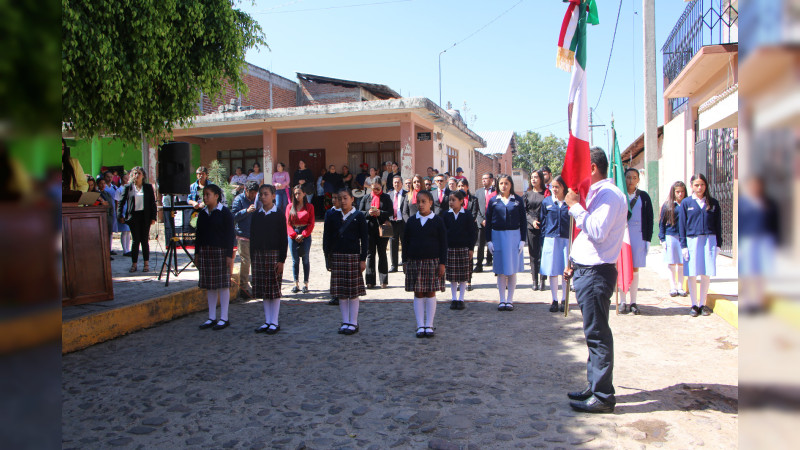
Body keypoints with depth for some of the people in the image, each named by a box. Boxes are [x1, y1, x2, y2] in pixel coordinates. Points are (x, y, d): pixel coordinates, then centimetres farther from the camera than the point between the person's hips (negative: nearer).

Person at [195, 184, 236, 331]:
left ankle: (224, 318, 7)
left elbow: (230, 234, -8)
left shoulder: (224, 212, -6)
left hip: (221, 252, -6)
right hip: (205, 252, 6)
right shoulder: (202, 214, 12)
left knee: (223, 285, -1)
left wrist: (229, 255, -13)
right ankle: (212, 318, 17)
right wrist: (197, 253, 12)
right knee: (209, 286, 9)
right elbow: (199, 235, 16)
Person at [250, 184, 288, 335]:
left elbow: (284, 238, -5)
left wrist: (281, 260, -10)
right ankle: (267, 321, 17)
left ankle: (274, 322, 8)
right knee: (263, 289, 7)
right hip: (259, 254, 4)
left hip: (274, 254, -4)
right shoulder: (256, 215, 9)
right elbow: (252, 237, 12)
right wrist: (252, 257, 6)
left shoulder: (278, 215, -3)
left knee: (274, 289, -1)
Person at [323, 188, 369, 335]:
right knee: (341, 292, 7)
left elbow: (364, 238, -1)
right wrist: (328, 258, 3)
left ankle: (353, 323, 11)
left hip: (353, 257, -3)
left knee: (354, 292, 1)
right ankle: (345, 322, 17)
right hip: (337, 257, 3)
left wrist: (363, 259, -5)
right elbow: (326, 238, 8)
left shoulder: (358, 216, -1)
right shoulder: (332, 217, 5)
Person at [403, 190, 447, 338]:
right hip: (414, 262, 2)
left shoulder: (438, 221, 0)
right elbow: (405, 242, 8)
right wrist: (405, 261, 3)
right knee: (418, 294, 4)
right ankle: (420, 326, 11)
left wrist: (442, 263, -5)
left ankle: (429, 325, 12)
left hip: (432, 262, -1)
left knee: (431, 293, 3)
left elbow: (443, 243, 0)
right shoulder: (411, 221, 5)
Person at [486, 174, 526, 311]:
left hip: (514, 236, -1)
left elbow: (523, 221, 2)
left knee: (512, 270, 4)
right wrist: (488, 240, -1)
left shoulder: (517, 200, 2)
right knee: (500, 270, 5)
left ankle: (510, 300, 13)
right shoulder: (493, 201, 4)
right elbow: (488, 222, 5)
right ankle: (502, 300, 13)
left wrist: (522, 240, -3)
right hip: (498, 236, 1)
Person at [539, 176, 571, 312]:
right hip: (551, 239, 1)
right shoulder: (546, 202, 5)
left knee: (566, 271, 3)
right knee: (552, 271, 3)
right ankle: (555, 300, 13)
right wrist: (545, 238, 6)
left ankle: (564, 300, 15)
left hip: (567, 240, -1)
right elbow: (543, 222, 10)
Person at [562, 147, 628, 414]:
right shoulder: (597, 193, 19)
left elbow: (597, 232, -25)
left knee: (597, 334, -4)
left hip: (596, 273, -10)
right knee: (594, 334, 15)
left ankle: (602, 397, 4)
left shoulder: (608, 194, -14)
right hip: (586, 270, 10)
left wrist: (575, 206, -18)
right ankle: (595, 388, 25)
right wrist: (574, 263, 20)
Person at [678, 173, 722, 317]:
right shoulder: (686, 203, 3)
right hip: (692, 240, -1)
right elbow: (682, 225, 3)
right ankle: (694, 304, 11)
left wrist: (718, 244, 4)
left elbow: (718, 225, 10)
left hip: (709, 240, 1)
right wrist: (683, 245, -3)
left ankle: (703, 304, 15)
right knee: (692, 274, 1)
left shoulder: (713, 203, 8)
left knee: (706, 274, 3)